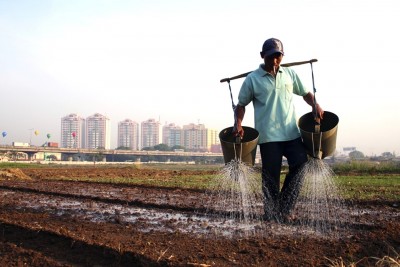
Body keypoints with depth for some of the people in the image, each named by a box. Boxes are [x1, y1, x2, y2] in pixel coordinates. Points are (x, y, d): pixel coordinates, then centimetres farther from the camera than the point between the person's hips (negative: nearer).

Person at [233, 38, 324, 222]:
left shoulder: (290, 75, 10)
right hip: (268, 136, -3)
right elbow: (241, 104, 7)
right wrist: (238, 124, -9)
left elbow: (305, 93, 19)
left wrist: (314, 105, -1)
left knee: (301, 165, -7)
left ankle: (284, 209, 8)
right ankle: (271, 214, 17)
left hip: (292, 133, 3)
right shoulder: (252, 79, 1)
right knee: (271, 176, 3)